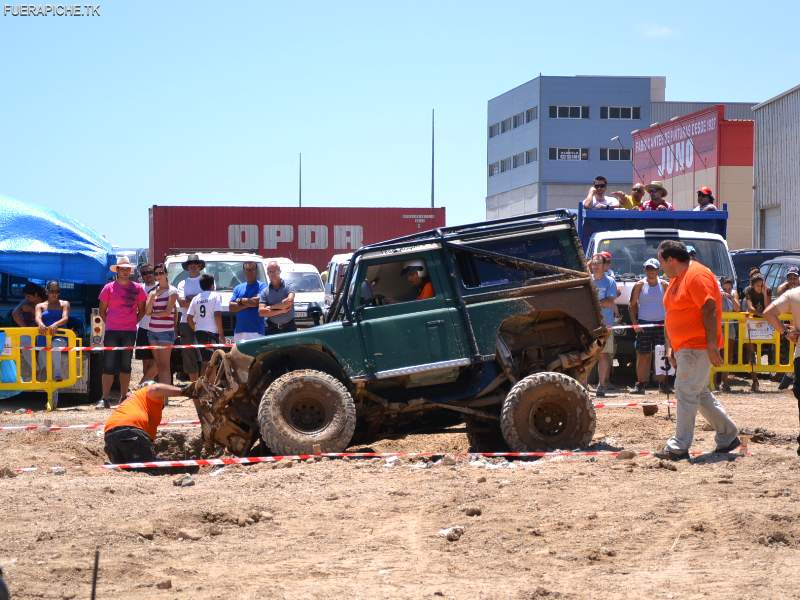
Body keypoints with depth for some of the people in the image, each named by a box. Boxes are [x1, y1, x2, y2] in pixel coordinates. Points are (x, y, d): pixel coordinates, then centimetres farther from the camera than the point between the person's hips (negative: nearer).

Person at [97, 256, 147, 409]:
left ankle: (124, 397, 15)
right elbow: (102, 310, 8)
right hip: (112, 332, -2)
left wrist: (134, 322, 3)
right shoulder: (109, 288, 1)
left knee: (125, 365, 8)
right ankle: (105, 399, -4)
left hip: (130, 332, 2)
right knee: (109, 366, -4)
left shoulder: (137, 288, 5)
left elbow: (142, 309, 13)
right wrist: (109, 322, 1)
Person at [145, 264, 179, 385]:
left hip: (166, 331, -6)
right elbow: (147, 311, 4)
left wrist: (153, 313, 2)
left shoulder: (172, 291, -2)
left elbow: (168, 312, -10)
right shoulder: (153, 291, 13)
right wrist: (152, 296, -7)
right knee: (158, 364, 6)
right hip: (152, 330, 6)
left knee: (164, 365, -11)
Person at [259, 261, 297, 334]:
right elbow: (261, 312, -6)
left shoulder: (288, 286, 1)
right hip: (272, 329, 1)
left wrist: (271, 307, -9)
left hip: (289, 328, -1)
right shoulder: (265, 292, 5)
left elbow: (289, 301, -18)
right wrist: (281, 311, -12)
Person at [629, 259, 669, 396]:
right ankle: (641, 384, 0)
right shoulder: (639, 285, 4)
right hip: (643, 324, -1)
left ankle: (662, 383, 4)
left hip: (661, 324, 1)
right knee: (643, 355, -2)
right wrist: (634, 323, -5)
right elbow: (632, 305, 4)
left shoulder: (664, 285, 6)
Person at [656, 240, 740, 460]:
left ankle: (679, 447, -10)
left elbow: (710, 310, -21)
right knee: (699, 393, 14)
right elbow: (671, 316, 21)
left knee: (686, 392, -11)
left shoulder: (697, 275, -15)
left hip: (698, 347, -10)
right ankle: (728, 436, 24)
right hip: (683, 347, 10)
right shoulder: (676, 279, 16)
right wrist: (670, 347, 18)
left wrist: (712, 346, -24)